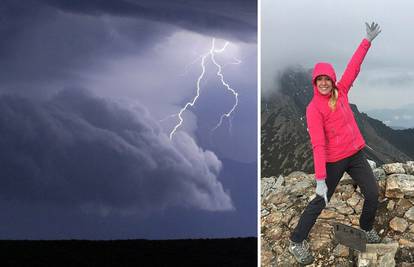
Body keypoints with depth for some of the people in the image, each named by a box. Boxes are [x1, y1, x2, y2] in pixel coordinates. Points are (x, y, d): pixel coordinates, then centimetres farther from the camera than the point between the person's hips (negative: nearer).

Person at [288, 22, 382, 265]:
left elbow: (353, 67, 8)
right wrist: (320, 179, -29)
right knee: (321, 201, -1)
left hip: (356, 154, 6)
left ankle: (367, 228, 32)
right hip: (334, 161, -6)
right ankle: (297, 242, 10)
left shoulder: (341, 92, 1)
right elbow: (318, 144, -24)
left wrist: (368, 40, 8)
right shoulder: (314, 108, -18)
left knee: (373, 194, 5)